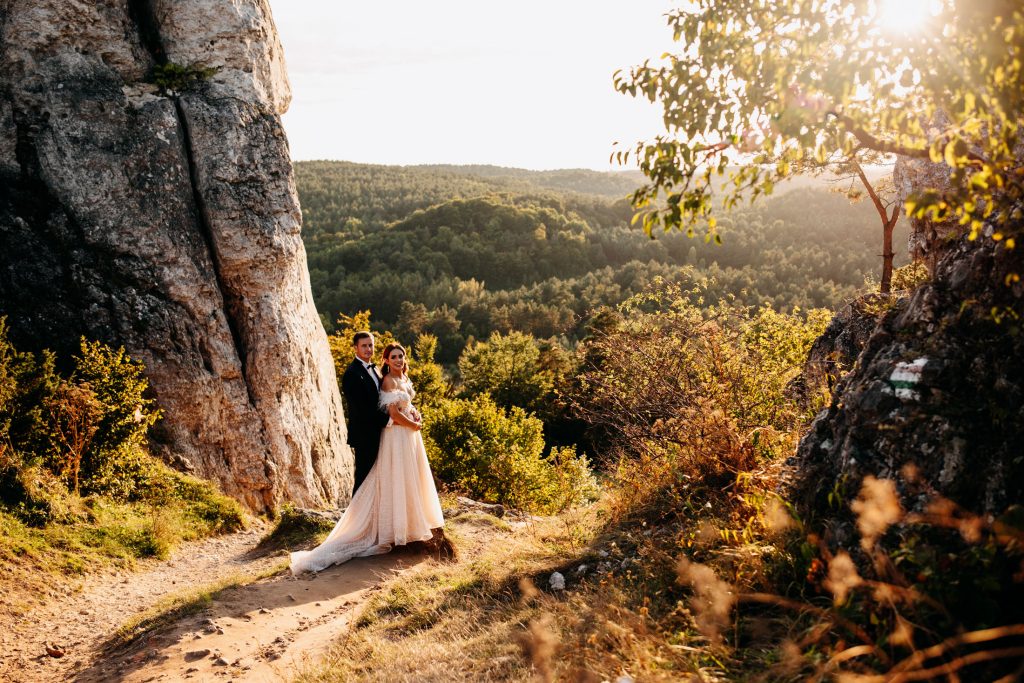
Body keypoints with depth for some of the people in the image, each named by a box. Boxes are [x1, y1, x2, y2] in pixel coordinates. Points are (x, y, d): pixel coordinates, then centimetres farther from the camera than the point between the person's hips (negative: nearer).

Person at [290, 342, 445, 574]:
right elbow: (394, 413, -22)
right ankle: (398, 529, 9)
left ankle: (413, 523, 28)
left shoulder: (405, 378, 11)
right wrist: (414, 425, -10)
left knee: (412, 479, 16)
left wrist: (416, 413, -2)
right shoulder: (388, 381, -16)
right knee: (398, 480, -1)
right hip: (397, 435, -9)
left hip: (410, 435, 9)